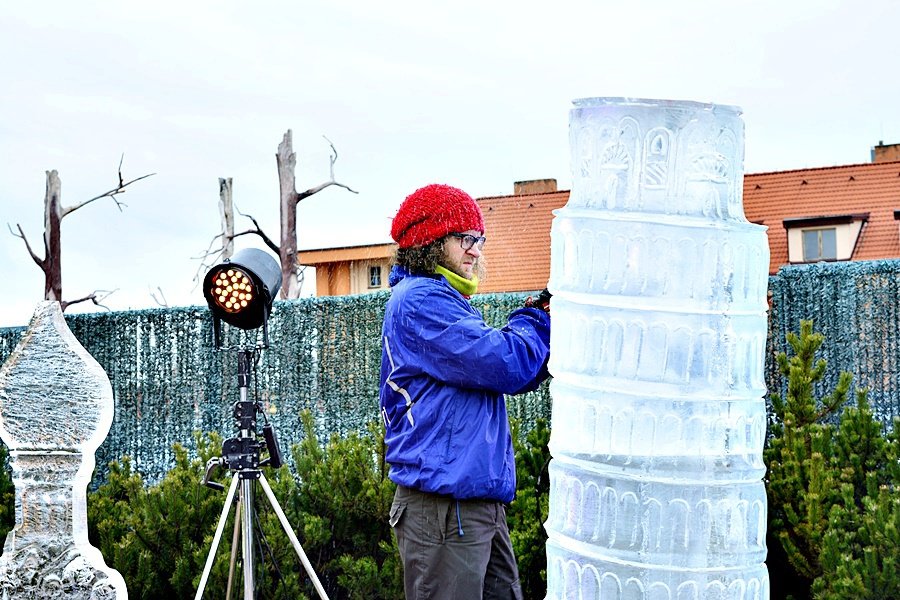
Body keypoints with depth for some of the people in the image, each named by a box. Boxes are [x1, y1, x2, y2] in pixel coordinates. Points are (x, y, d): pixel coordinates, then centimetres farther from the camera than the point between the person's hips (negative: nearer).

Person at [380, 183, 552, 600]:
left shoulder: (444, 300, 22)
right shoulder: (420, 301, -11)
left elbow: (520, 376, 20)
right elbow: (505, 366, -19)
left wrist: (546, 311, 5)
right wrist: (539, 317, -1)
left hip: (482, 499, 10)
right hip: (444, 504, -10)